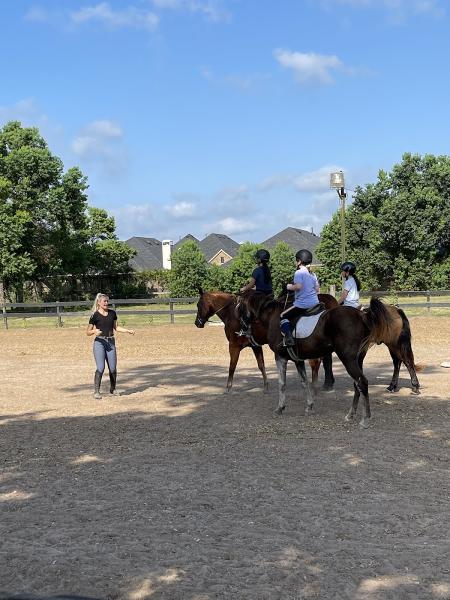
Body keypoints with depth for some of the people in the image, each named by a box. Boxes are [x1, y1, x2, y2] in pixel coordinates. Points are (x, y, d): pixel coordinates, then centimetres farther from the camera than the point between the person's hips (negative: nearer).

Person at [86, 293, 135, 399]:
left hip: (111, 342, 4)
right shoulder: (95, 316, -3)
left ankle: (113, 389, 23)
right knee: (100, 368, -13)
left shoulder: (112, 313, 9)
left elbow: (116, 327, 20)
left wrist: (128, 330, 10)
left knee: (113, 368, 3)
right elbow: (88, 332, -1)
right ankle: (96, 391, -5)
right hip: (99, 342, -4)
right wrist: (94, 331, -22)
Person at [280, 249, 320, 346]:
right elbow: (317, 289, 12)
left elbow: (298, 286, -23)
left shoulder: (299, 273, -10)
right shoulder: (313, 274, 12)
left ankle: (289, 339, -16)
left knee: (283, 317, 1)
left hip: (302, 304, -7)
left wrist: (290, 287, -5)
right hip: (315, 303, 7)